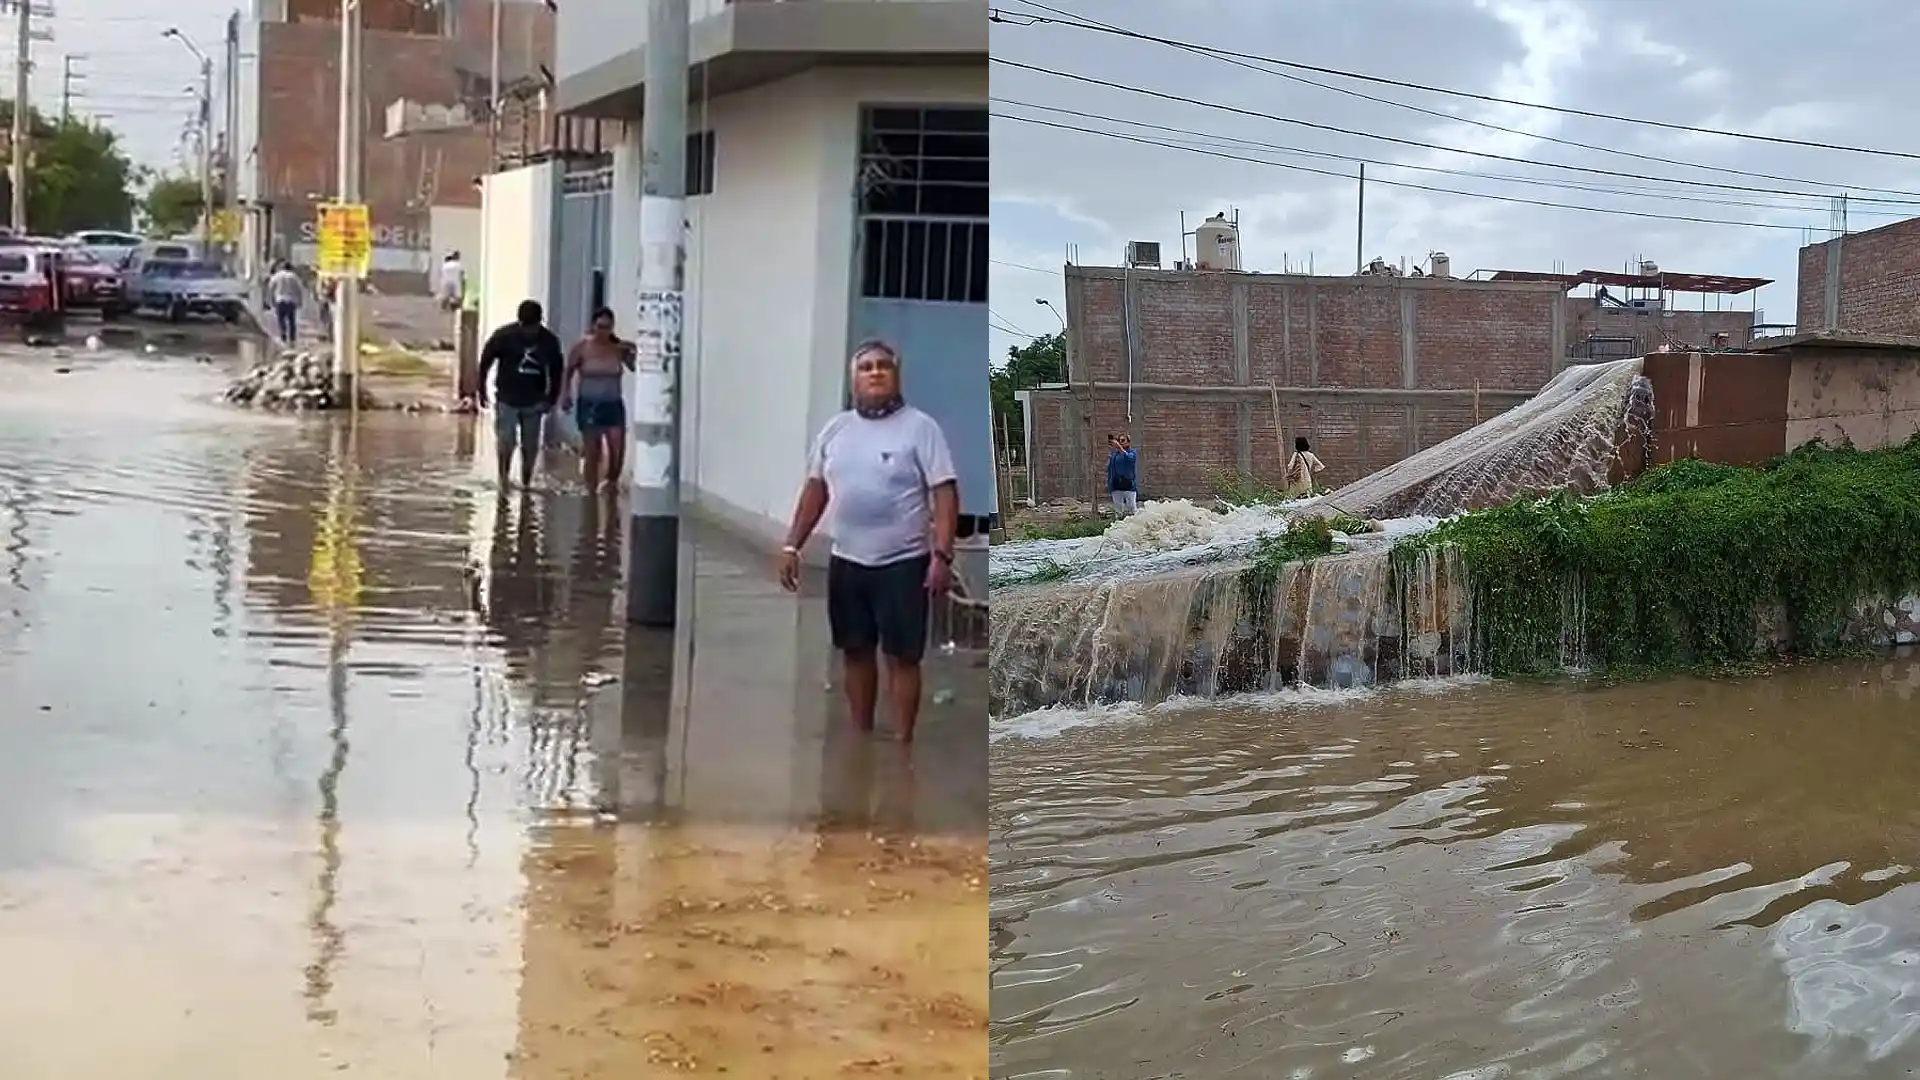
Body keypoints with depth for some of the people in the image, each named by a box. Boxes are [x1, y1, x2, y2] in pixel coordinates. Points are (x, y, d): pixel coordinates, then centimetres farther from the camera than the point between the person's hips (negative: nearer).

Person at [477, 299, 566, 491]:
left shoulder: (549, 341, -10)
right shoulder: (503, 336, -15)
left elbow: (556, 369, 4)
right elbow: (485, 362, -4)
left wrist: (551, 398, 4)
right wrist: (482, 391, -1)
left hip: (534, 402, 2)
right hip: (507, 399, -2)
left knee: (530, 445, 7)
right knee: (506, 442, -6)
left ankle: (526, 483, 21)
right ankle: (503, 480, 11)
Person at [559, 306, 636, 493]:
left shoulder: (619, 348, -1)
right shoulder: (582, 347, -5)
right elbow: (568, 372, 4)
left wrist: (634, 352, -13)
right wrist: (565, 394, -2)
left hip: (613, 405, 2)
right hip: (589, 405, -2)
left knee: (617, 448, -9)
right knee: (592, 452, 2)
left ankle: (612, 481, 16)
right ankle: (591, 491, 12)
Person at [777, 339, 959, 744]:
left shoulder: (920, 428, -8)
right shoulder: (835, 430, 8)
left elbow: (944, 493, -13)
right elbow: (815, 490, 14)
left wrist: (942, 555, -21)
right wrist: (792, 546, 10)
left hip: (902, 564, -5)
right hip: (846, 562, 5)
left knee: (901, 657, -1)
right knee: (856, 652, 13)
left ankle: (901, 742, 6)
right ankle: (860, 738, 25)